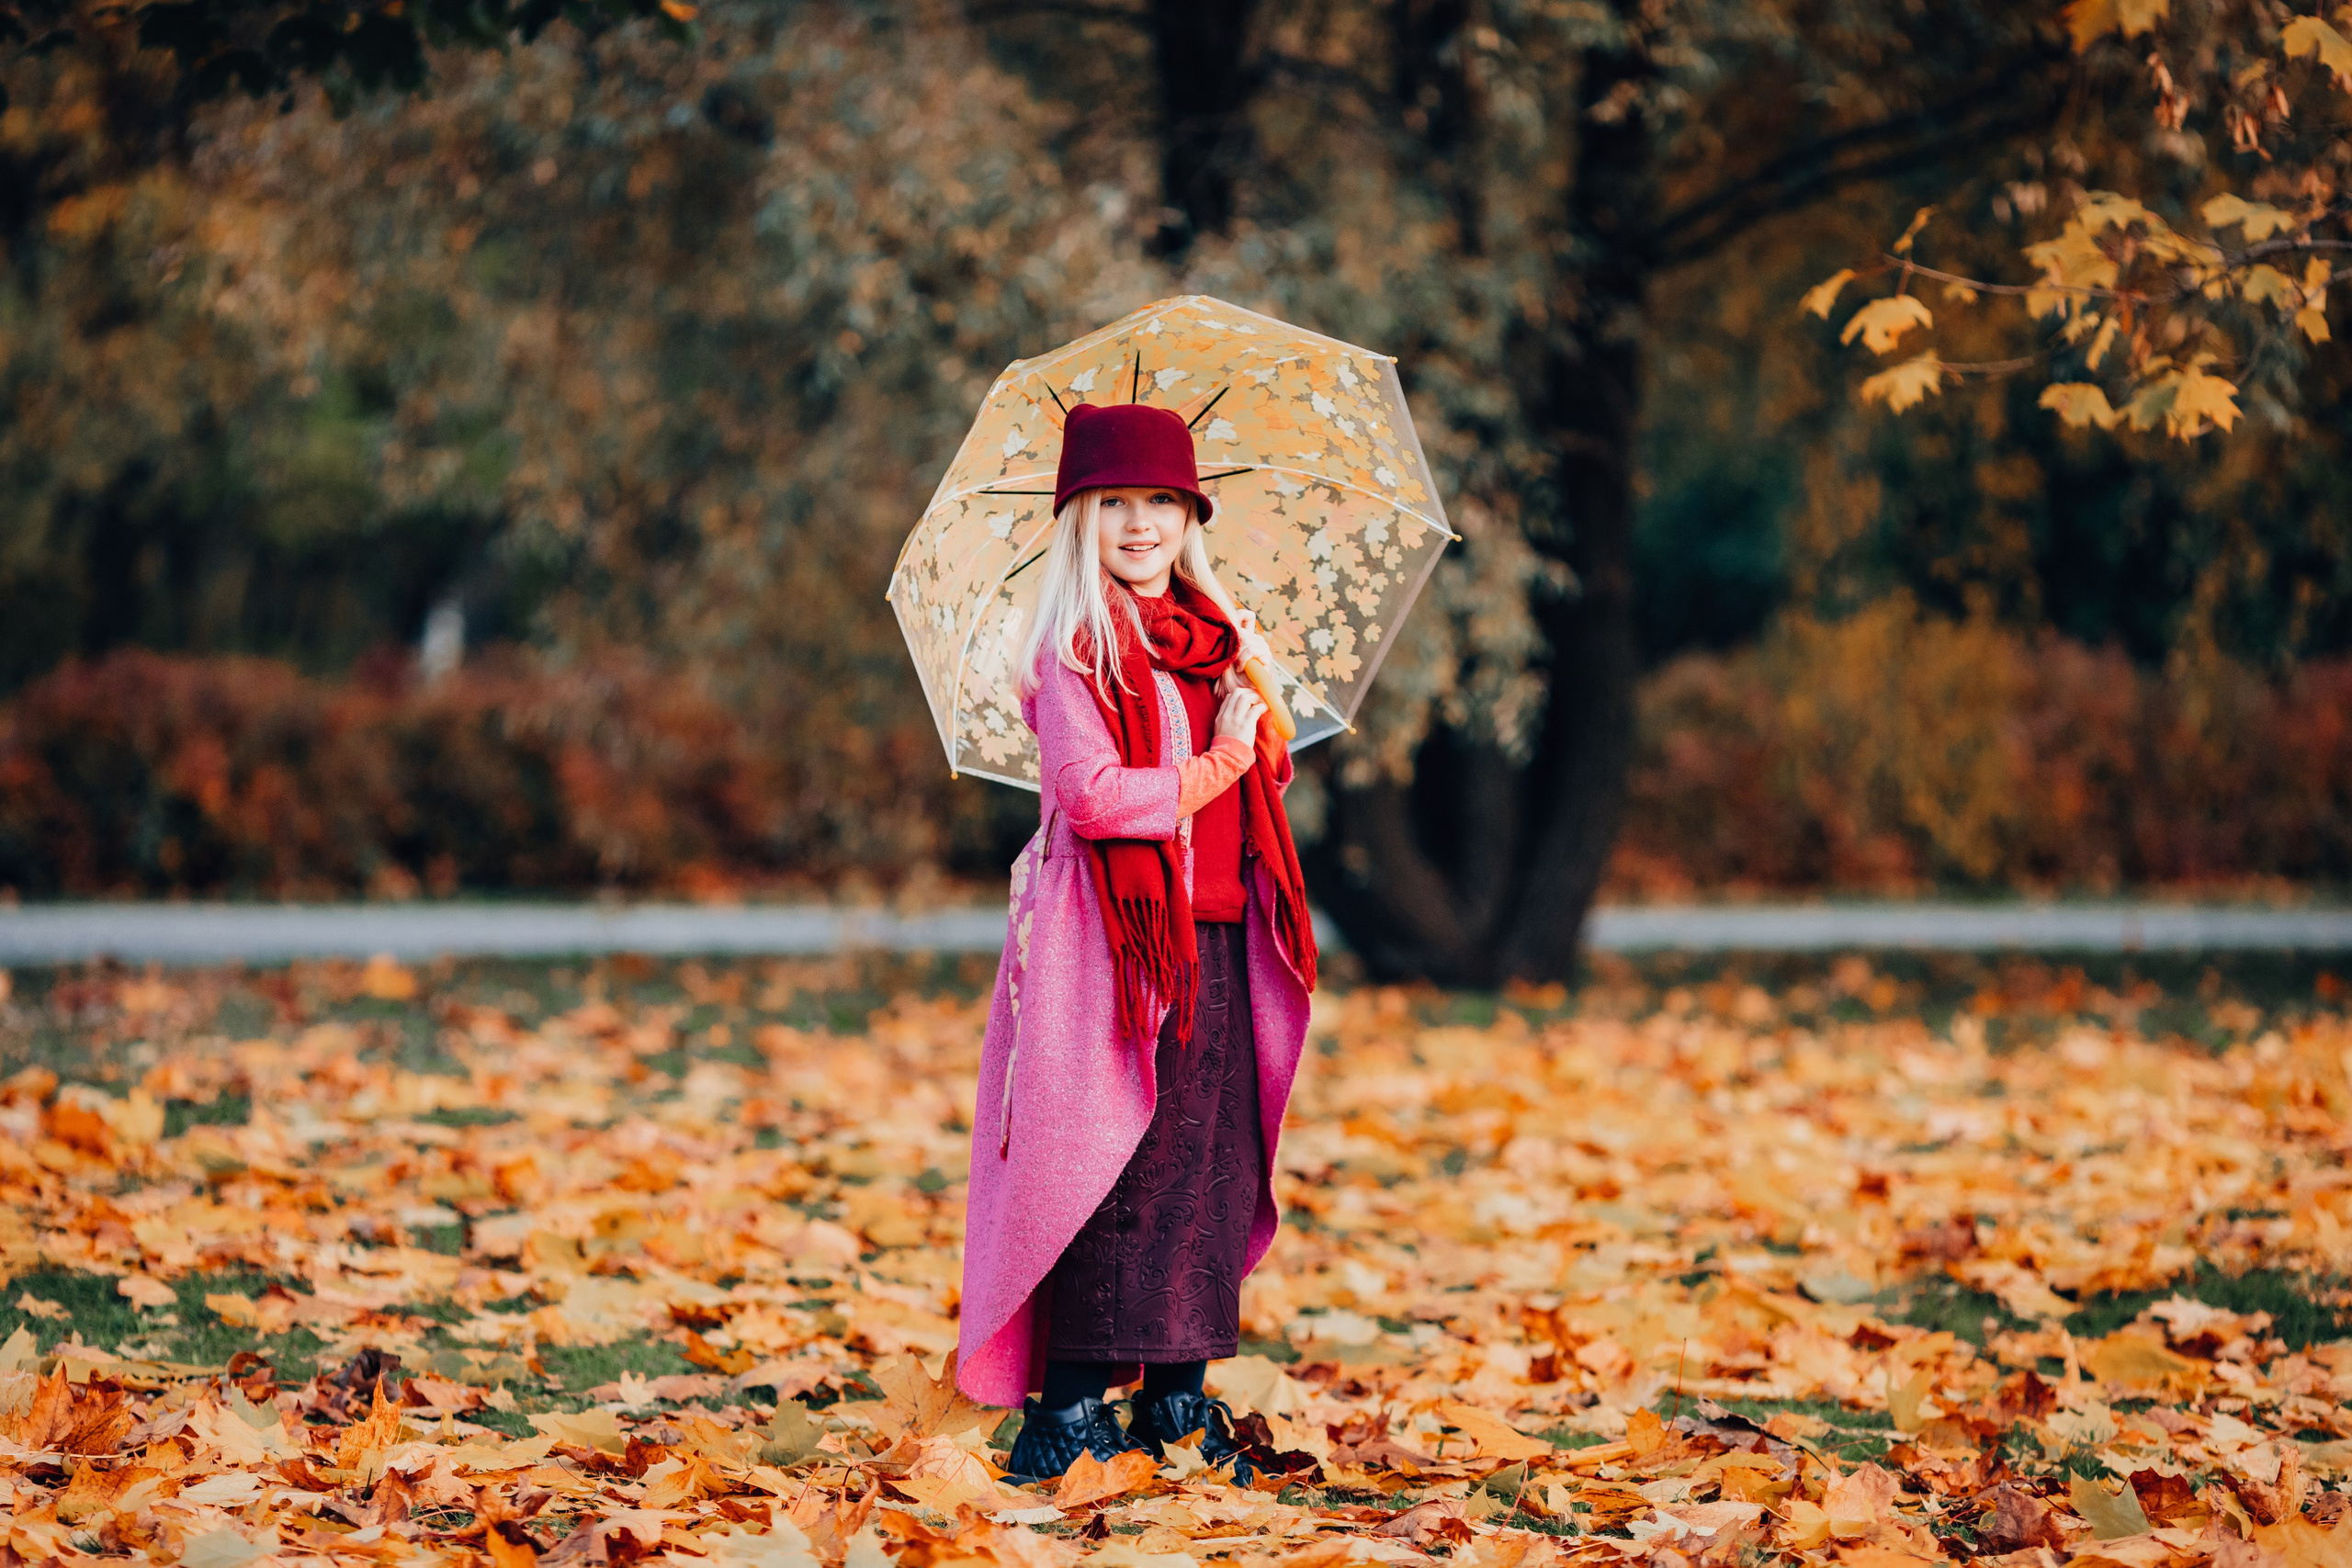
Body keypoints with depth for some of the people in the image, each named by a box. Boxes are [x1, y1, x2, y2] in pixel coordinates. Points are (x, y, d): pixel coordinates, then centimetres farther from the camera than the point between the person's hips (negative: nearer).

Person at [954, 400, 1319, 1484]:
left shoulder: (1211, 636, 17)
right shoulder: (1074, 650, -6)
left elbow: (1266, 782, 17)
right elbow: (1091, 794, -17)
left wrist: (1259, 706, -1)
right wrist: (1215, 765, -8)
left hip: (1214, 938, 7)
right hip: (1116, 940, -7)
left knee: (1212, 1164, 7)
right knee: (1115, 1170, -8)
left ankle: (1179, 1398, 16)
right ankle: (1068, 1414, -3)